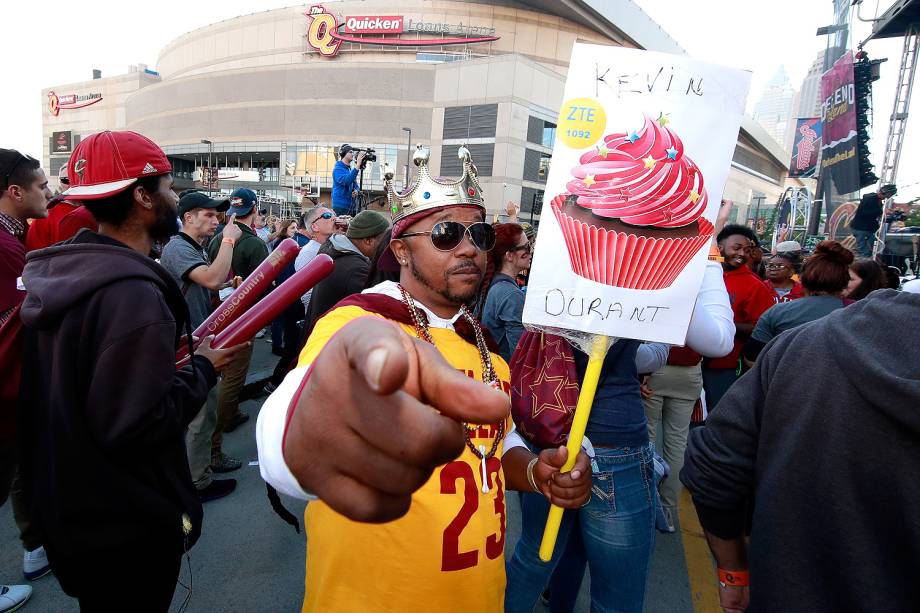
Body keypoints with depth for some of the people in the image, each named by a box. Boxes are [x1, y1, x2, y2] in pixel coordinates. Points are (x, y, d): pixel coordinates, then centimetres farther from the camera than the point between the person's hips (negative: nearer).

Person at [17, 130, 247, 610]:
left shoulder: (56, 273, 0)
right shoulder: (134, 295, -31)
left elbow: (82, 376, 9)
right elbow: (135, 429, -32)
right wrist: (203, 368, -18)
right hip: (124, 525, -8)